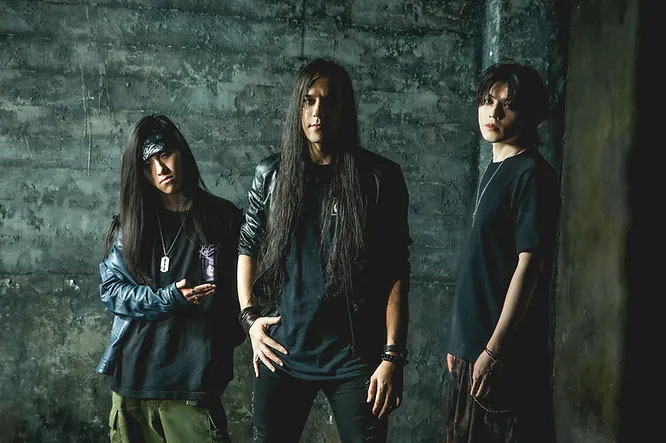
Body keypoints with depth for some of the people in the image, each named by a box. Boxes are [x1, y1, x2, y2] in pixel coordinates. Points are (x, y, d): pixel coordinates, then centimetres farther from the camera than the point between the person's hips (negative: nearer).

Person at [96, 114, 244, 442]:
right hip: (132, 375, 3)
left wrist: (223, 345, -8)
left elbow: (238, 291, 2)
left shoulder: (222, 218, 1)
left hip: (193, 378, -2)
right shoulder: (130, 224, 7)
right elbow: (110, 289, 2)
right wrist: (167, 299, -12)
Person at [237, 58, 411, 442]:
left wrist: (392, 355, -10)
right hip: (282, 351, 3)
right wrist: (250, 317, 4)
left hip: (354, 355, -2)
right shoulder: (272, 174, 5)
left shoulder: (379, 176, -3)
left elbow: (397, 272, -5)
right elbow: (248, 248, 16)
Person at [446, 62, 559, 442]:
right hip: (475, 344, 9)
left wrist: (493, 350, -19)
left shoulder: (532, 174, -12)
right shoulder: (494, 172, 14)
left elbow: (529, 264, -17)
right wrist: (462, 341, 16)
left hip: (507, 352, -9)